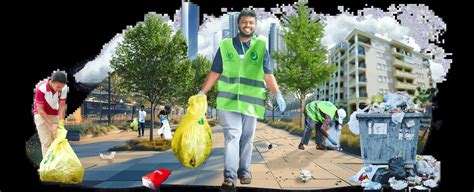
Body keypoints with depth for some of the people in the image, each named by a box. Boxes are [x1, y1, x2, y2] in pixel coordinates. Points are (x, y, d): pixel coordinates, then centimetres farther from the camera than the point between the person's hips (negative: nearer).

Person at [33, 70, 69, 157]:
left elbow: (62, 106, -11)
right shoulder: (41, 88, -30)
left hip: (55, 115, 4)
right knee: (46, 142, -9)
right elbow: (40, 109, -23)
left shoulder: (64, 88, -20)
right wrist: (51, 125, -26)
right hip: (41, 115, -3)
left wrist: (61, 123, -19)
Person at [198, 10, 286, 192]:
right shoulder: (225, 45, 5)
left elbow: (268, 75, 0)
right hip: (228, 100, -1)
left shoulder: (261, 46, 5)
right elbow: (214, 72, 7)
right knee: (232, 136, -9)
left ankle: (244, 170, 26)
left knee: (246, 139, 11)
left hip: (251, 101, 1)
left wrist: (277, 94, -13)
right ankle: (229, 177, -10)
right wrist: (202, 92, -1)